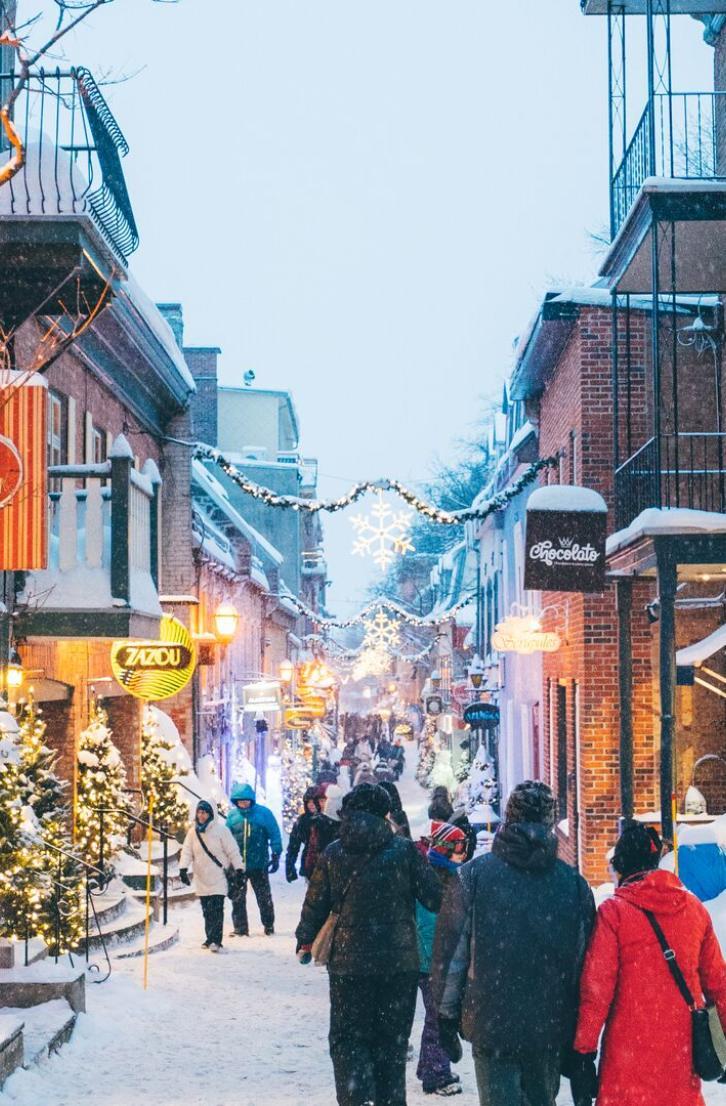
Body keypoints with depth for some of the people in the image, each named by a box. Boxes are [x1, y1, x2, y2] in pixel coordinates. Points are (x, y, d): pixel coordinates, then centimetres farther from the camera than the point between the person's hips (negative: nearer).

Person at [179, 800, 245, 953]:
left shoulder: (220, 829, -5)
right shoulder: (193, 832, 7)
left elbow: (233, 851, -4)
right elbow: (187, 852, 5)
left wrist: (239, 870, -7)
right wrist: (183, 869, -11)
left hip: (218, 878, -4)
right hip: (201, 879, 4)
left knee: (217, 910, -11)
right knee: (207, 911, 9)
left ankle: (215, 940, -10)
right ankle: (210, 938, 20)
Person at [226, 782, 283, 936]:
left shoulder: (263, 813, -5)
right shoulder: (232, 815, 1)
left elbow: (275, 835, -2)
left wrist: (275, 856, -5)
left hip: (259, 864, -2)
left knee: (264, 897, 10)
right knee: (237, 898, 4)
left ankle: (269, 925, 24)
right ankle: (240, 928, 13)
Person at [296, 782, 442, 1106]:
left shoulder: (333, 854, -2)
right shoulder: (404, 850, -6)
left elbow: (315, 905, 4)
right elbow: (434, 897, -5)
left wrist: (305, 942, 20)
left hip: (349, 965, 0)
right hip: (400, 962, 0)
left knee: (348, 1039, 7)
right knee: (392, 1042, 13)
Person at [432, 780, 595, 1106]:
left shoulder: (473, 876, -5)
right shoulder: (573, 883, 1)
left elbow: (451, 950, -4)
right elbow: (585, 960, 5)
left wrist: (446, 1016, 7)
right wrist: (581, 1036, 13)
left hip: (490, 1022, -3)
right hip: (551, 1028, 3)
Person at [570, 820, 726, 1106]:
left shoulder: (614, 912, -9)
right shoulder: (694, 908, 4)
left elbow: (596, 989, -11)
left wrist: (583, 1051, -6)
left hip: (631, 1049, -4)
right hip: (683, 1047, 4)